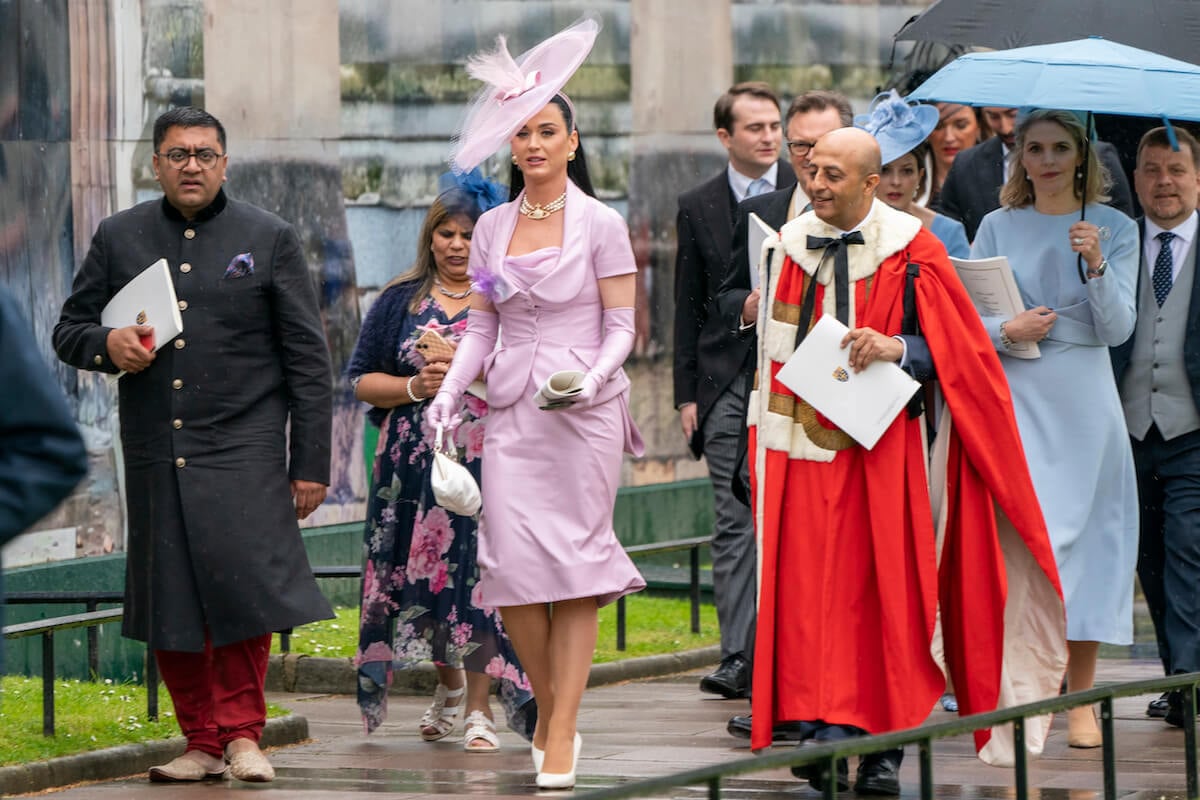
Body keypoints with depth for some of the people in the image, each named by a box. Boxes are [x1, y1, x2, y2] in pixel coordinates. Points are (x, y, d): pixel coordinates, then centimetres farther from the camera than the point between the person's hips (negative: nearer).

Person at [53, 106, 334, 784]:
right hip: (154, 454, 3)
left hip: (243, 448, -3)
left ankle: (241, 729, 0)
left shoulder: (269, 239, 5)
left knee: (243, 580, -15)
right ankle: (204, 742, 13)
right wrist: (107, 345, -9)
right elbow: (69, 329, 16)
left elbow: (309, 360, 5)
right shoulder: (119, 238, 11)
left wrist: (311, 463, 0)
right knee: (170, 601, 3)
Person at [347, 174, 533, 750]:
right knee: (419, 574, 4)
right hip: (413, 465, 3)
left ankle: (479, 707, 0)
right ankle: (449, 682, 29)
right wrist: (415, 387, -8)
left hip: (486, 462, -3)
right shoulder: (400, 301, 12)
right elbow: (361, 380, 9)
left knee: (479, 577, -8)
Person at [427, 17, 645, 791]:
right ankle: (548, 713, 14)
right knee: (512, 566, -4)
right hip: (512, 414, 4)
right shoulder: (492, 228, 10)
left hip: (583, 412, -4)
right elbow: (482, 325, 12)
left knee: (575, 564, -4)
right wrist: (451, 389, -2)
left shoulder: (600, 224, -2)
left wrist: (594, 376, -20)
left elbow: (621, 325, -2)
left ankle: (562, 735, -2)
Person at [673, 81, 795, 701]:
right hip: (728, 385, 1)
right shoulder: (698, 207, 9)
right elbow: (689, 307, 11)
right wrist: (687, 393, 5)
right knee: (734, 523, -1)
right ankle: (738, 660, -1)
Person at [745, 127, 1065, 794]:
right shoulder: (791, 246, 10)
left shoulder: (912, 252, -1)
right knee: (810, 591, -6)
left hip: (883, 451, -3)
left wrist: (900, 349, -19)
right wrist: (764, 434, 12)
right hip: (803, 447, 3)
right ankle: (827, 738, -6)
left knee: (887, 594, -2)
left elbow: (960, 350, -2)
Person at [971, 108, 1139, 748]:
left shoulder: (1116, 229, 6)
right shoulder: (997, 227, 8)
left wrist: (1095, 265, -18)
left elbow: (1118, 328, -2)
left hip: (1083, 402, 0)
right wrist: (1007, 331, -14)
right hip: (1014, 399, 0)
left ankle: (1080, 701, 7)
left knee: (1085, 538, 0)